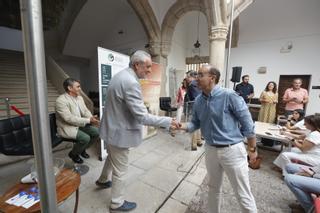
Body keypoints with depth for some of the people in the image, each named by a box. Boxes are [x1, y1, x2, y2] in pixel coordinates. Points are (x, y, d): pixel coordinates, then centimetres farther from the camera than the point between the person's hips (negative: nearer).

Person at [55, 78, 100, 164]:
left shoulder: (79, 98, 4)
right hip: (67, 128, -7)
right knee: (85, 138, -26)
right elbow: (69, 118, -26)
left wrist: (91, 118, -17)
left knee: (96, 132, -9)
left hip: (80, 124, 7)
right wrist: (88, 120, -28)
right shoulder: (61, 101, -20)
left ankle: (82, 149, 17)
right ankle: (73, 154, 7)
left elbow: (85, 111, 6)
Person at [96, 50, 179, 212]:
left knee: (112, 158, 32)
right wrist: (168, 121, -22)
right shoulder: (131, 83, -28)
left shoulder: (120, 75, 5)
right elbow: (142, 117, -30)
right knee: (120, 170, 12)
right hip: (120, 132, -10)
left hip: (111, 128, 10)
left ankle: (103, 180, 58)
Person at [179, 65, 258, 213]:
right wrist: (181, 126, -14)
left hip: (232, 150, -5)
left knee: (243, 195, 12)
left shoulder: (229, 96, -18)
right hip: (211, 150, 5)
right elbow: (195, 123, 5)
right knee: (213, 188, 25)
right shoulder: (198, 100, -1)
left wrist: (252, 149, -4)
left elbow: (247, 123, -11)